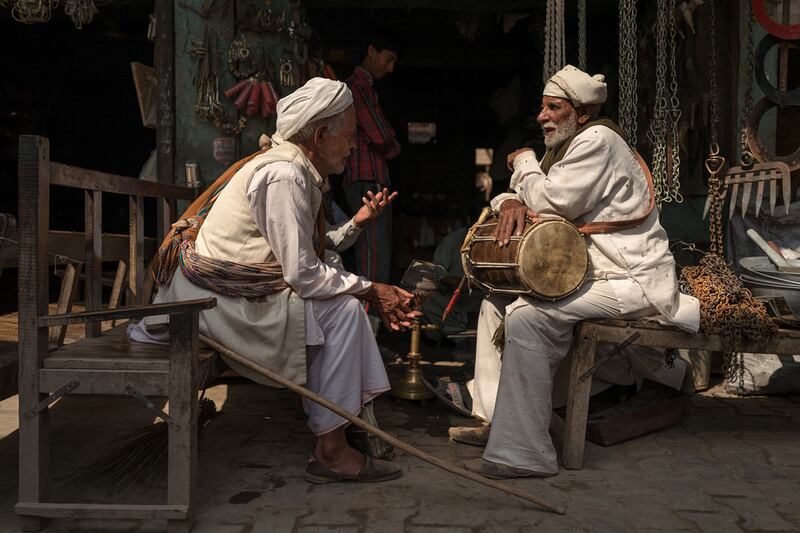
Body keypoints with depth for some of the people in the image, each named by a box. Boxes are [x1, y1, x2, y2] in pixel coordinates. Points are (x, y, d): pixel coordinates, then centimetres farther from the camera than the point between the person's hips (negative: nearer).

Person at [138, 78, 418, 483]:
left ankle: (354, 413, 11)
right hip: (219, 300, -10)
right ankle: (330, 449, -10)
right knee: (341, 308, -16)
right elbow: (304, 275, -23)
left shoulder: (296, 169, 10)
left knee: (347, 296, 9)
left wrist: (356, 224, 5)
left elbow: (309, 250, 11)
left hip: (234, 290, 10)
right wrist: (371, 290, -14)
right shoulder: (284, 175, -21)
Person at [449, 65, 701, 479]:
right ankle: (493, 418, 11)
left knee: (526, 315, -28)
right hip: (590, 271, 10)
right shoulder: (562, 150, 16)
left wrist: (525, 163, -2)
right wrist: (511, 201, -9)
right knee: (497, 300, 9)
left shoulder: (598, 139, -13)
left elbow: (553, 202, -21)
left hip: (632, 279, -10)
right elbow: (524, 196, 16)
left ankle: (522, 453, -23)